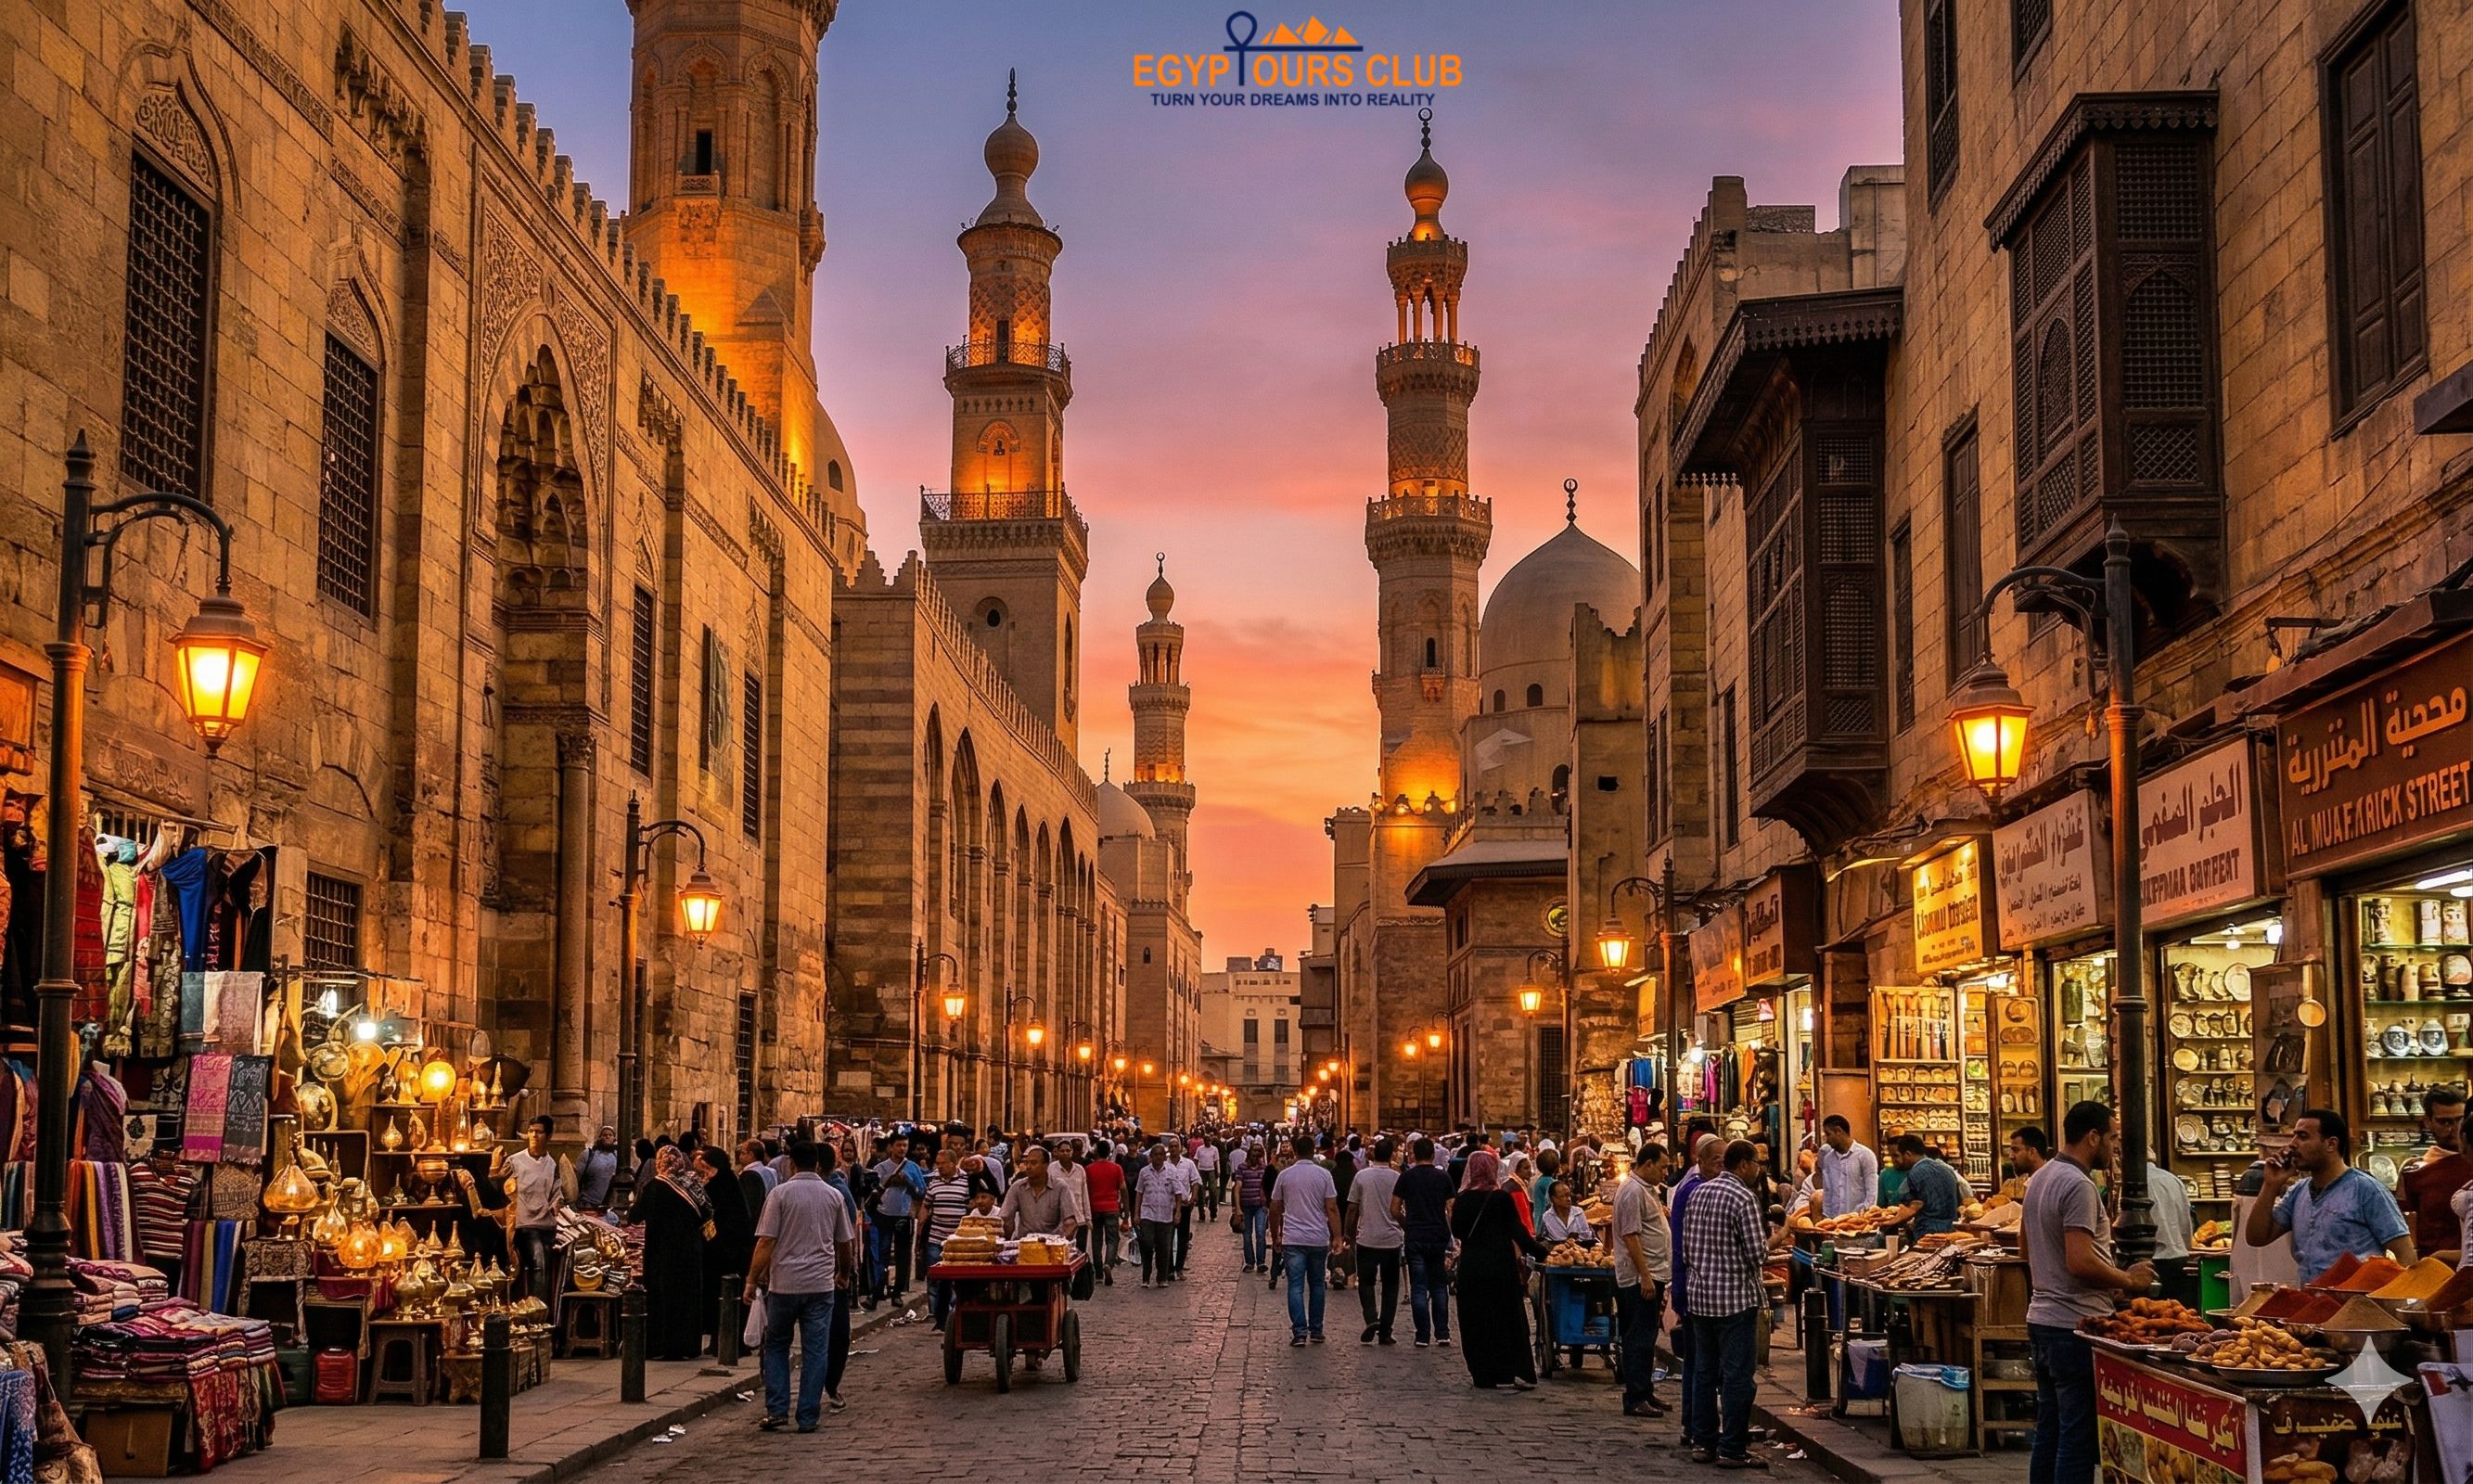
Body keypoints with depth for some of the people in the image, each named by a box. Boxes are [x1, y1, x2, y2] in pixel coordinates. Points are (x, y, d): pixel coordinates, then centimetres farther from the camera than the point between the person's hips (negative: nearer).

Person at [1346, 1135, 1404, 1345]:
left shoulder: (1362, 1176, -4)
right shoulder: (1397, 1178, -4)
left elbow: (1352, 1209, 0)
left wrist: (1351, 1236, 11)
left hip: (1366, 1239, 0)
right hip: (1391, 1239, 0)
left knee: (1366, 1282, 9)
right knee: (1390, 1285, 9)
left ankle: (1372, 1318, -14)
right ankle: (1385, 1331, 7)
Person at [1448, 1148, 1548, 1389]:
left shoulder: (1463, 1199, -3)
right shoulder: (1503, 1198, -7)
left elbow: (1457, 1231, 4)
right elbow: (1518, 1231, -7)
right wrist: (1540, 1253, 1)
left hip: (1471, 1266, 1)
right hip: (1502, 1265, -1)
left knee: (1476, 1321, 8)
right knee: (1508, 1318, 7)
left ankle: (1483, 1374, 7)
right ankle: (1512, 1372, 4)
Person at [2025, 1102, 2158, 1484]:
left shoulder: (2040, 1179, 12)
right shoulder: (2079, 1186, -18)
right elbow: (2079, 1262, -25)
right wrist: (2128, 1281, -11)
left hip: (2041, 1319, 10)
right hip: (2075, 1326, -10)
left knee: (2049, 1430, 14)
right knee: (2078, 1437, -6)